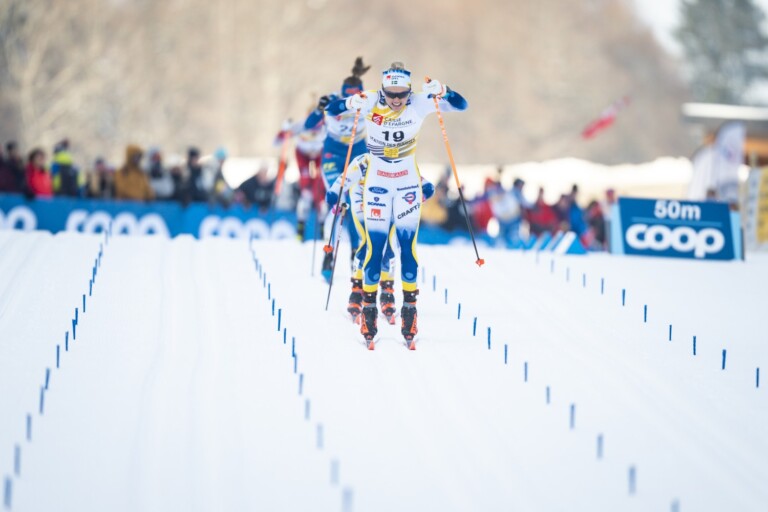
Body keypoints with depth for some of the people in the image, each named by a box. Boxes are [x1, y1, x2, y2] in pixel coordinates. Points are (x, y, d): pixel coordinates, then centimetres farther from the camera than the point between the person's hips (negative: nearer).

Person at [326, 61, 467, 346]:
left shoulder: (419, 104, -12)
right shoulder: (369, 104, -13)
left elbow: (460, 105, -11)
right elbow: (331, 110, -14)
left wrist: (441, 92, -31)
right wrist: (350, 104, -35)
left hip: (408, 184, 0)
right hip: (377, 183, 0)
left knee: (408, 246, -2)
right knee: (375, 248, -2)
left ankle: (409, 310, 6)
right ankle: (369, 309, 8)